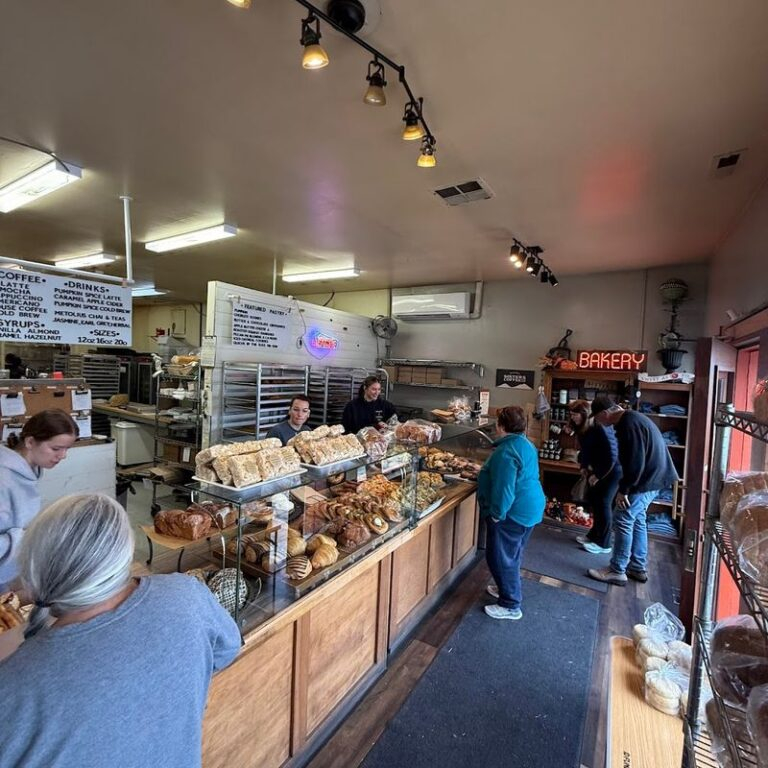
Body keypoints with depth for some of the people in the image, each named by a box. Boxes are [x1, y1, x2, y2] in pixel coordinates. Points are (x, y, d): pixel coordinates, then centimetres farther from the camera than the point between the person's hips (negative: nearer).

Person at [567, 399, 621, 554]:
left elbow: (611, 455, -25)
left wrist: (598, 476, -19)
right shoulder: (581, 429, 0)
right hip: (596, 469, 8)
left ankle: (603, 544, 9)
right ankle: (593, 535, 28)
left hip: (612, 470, -8)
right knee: (593, 501, 12)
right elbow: (584, 450, 16)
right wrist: (583, 467, 3)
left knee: (603, 503, -3)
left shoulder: (601, 428, -26)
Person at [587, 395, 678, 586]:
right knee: (637, 520, 17)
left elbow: (635, 462, -26)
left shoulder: (629, 424, -23)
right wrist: (626, 486, 19)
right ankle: (638, 568, 28)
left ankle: (617, 571, 5)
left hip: (646, 480, -11)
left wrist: (623, 489, -18)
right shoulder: (630, 419, 10)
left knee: (623, 521, -4)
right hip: (652, 477, 11)